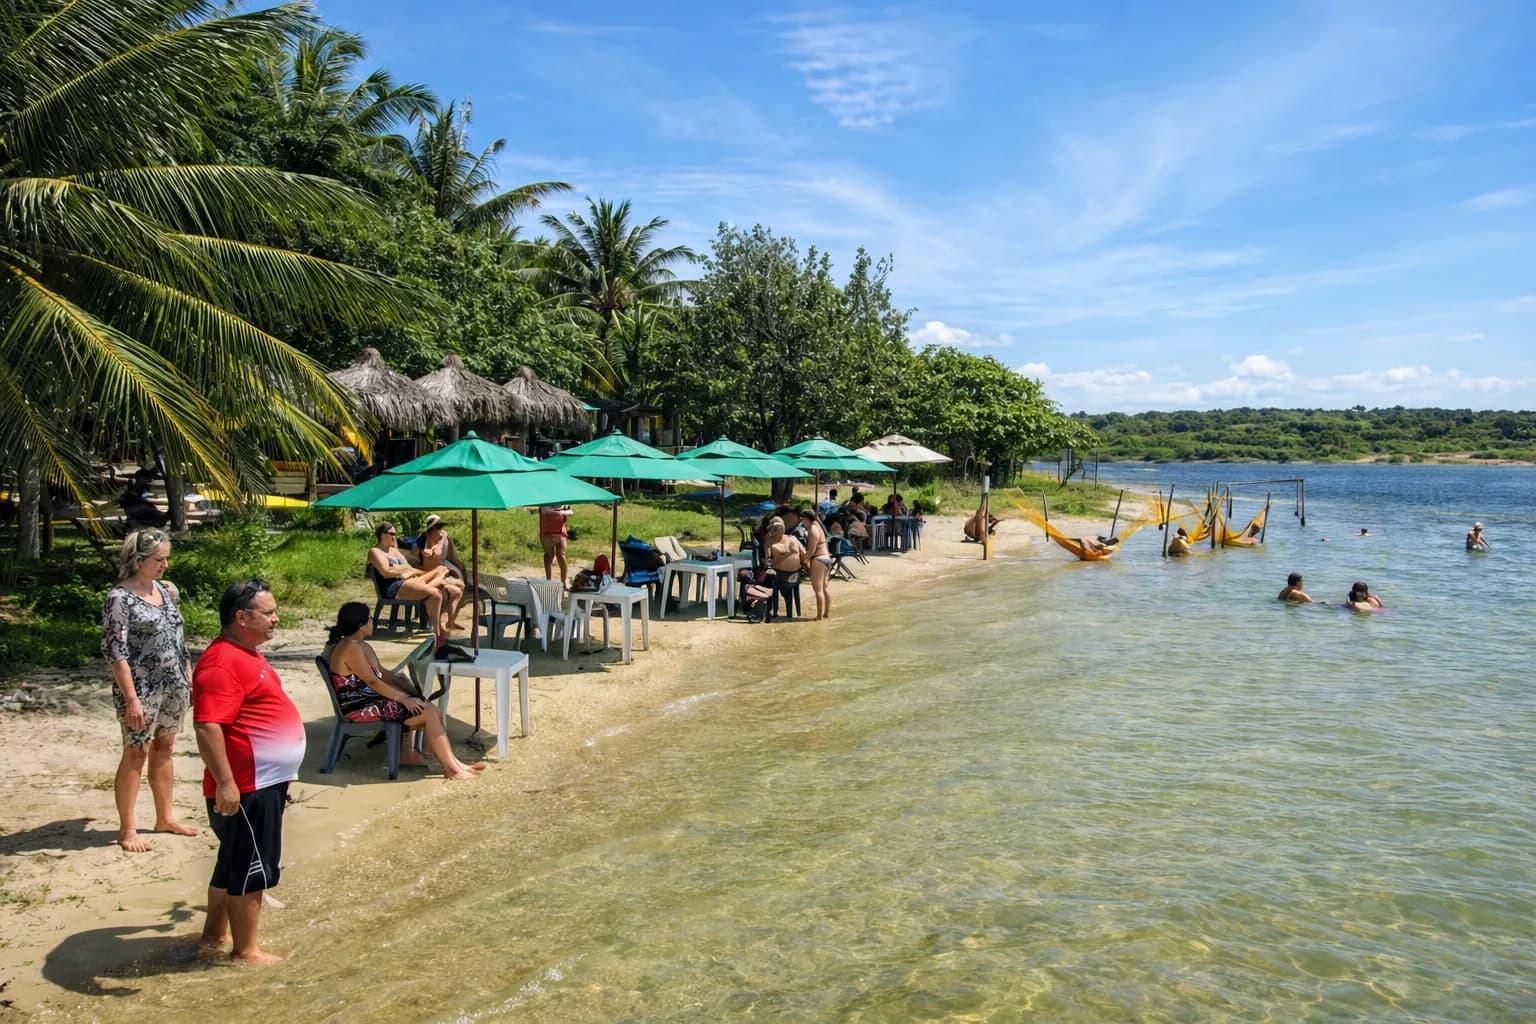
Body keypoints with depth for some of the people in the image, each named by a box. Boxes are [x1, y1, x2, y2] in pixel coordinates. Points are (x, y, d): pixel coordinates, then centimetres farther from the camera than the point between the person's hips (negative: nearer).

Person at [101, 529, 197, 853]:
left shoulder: (168, 590, 7)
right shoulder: (120, 597, -13)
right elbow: (115, 651, -16)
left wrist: (189, 678, 14)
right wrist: (131, 698, -19)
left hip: (174, 686, 6)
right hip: (142, 689, -6)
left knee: (164, 748, 15)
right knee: (136, 754, 1)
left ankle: (165, 817, 26)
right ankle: (127, 830, 11)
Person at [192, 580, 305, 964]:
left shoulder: (247, 655, 12)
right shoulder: (222, 663, -21)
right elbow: (208, 727, -29)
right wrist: (225, 783, -31)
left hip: (265, 782, 10)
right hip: (245, 788, -10)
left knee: (234, 862, 21)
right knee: (253, 867, 1)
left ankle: (215, 934, 35)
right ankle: (246, 950, 14)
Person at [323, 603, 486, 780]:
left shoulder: (361, 646, 15)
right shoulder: (350, 648, -18)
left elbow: (382, 673, 19)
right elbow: (372, 681, -22)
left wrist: (410, 688, 7)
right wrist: (404, 699, -19)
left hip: (372, 700, 10)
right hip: (361, 708, -10)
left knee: (431, 711, 0)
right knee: (430, 714, -15)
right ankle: (452, 768, -9)